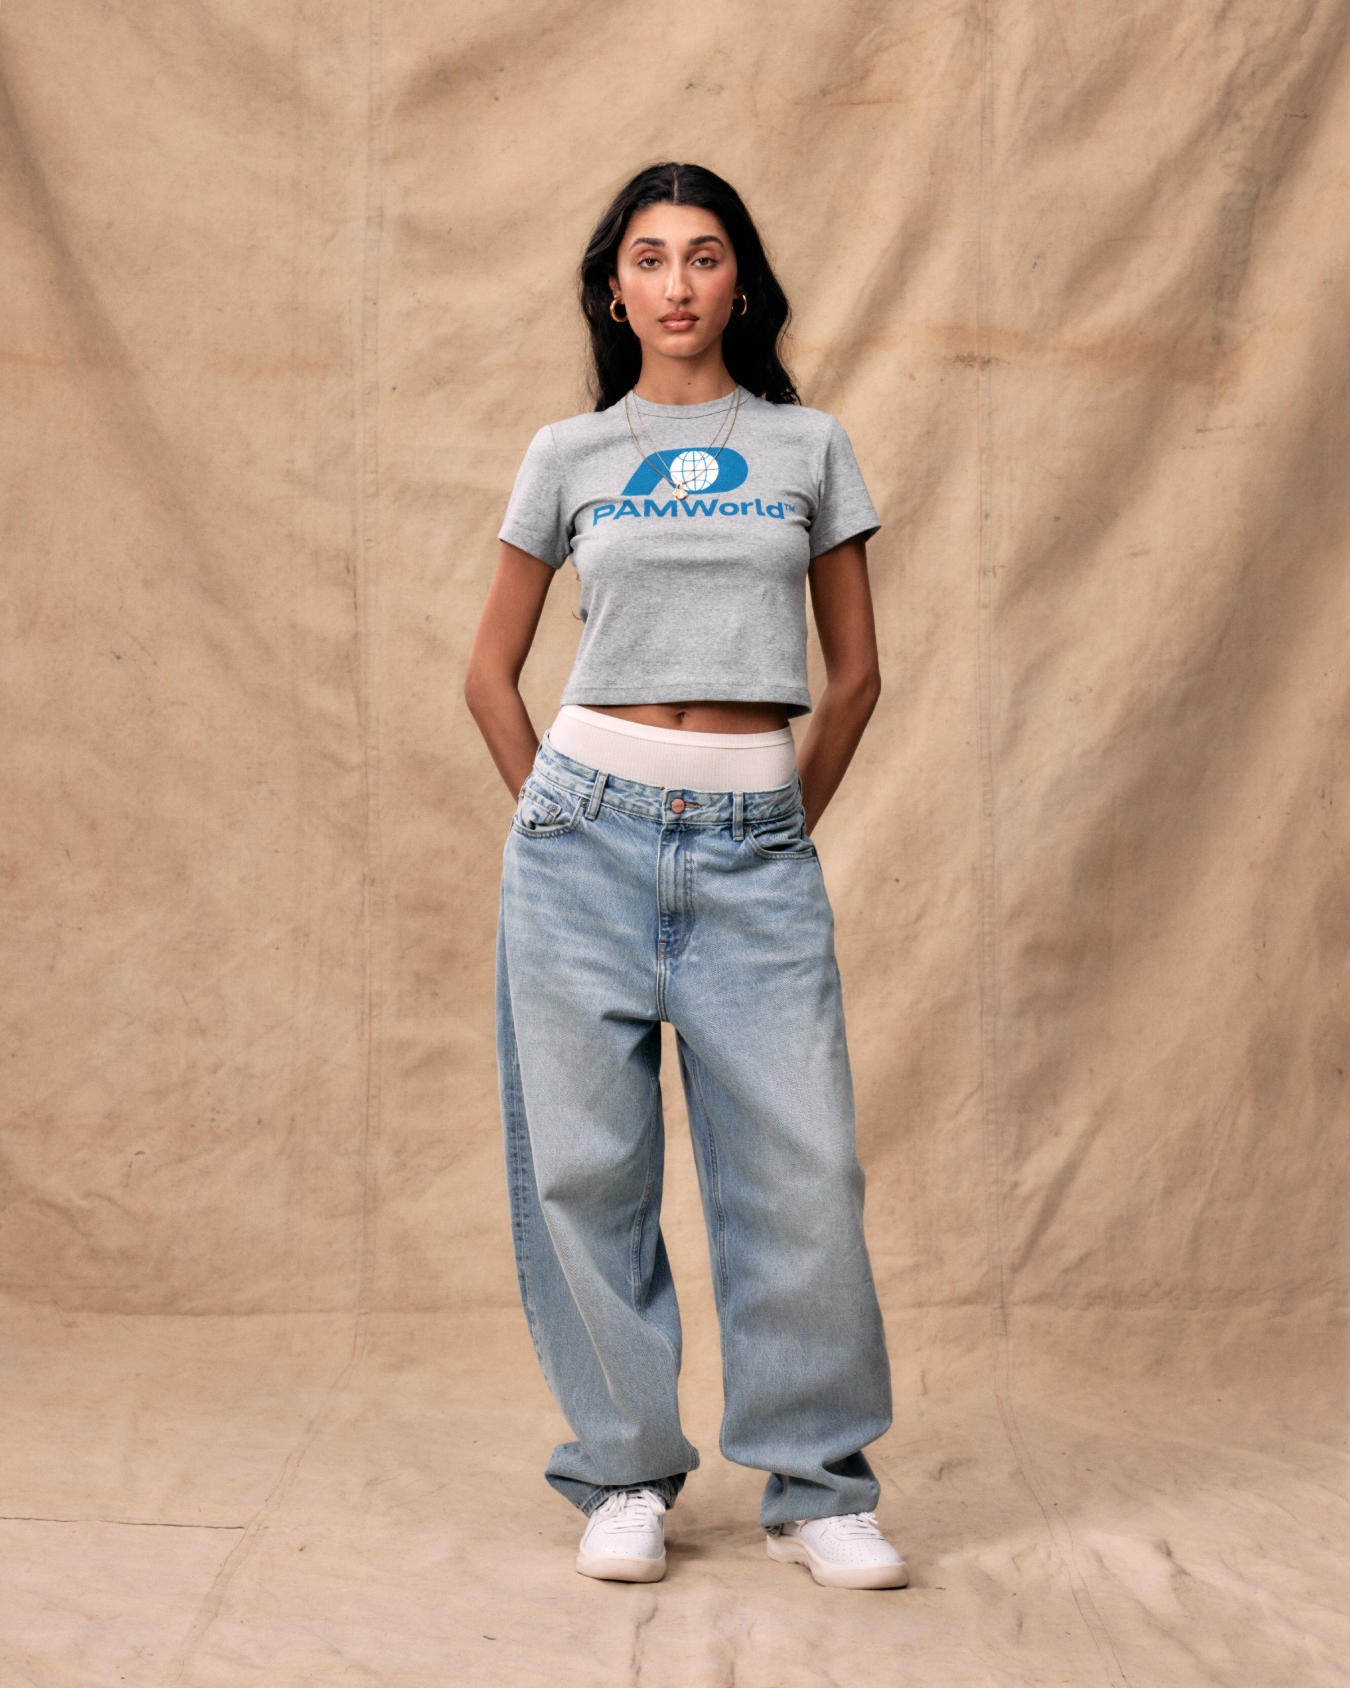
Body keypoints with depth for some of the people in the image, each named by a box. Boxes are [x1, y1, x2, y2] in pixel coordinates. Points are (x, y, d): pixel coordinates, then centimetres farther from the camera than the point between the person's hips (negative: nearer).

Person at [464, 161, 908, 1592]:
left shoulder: (808, 447, 10)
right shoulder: (569, 456, 9)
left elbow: (856, 672, 14)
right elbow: (491, 672, 15)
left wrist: (791, 822, 9)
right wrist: (554, 816, 7)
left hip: (756, 845, 0)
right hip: (591, 828, 0)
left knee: (800, 1167, -4)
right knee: (587, 1163, 2)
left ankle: (815, 1489, 9)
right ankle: (623, 1478, 15)